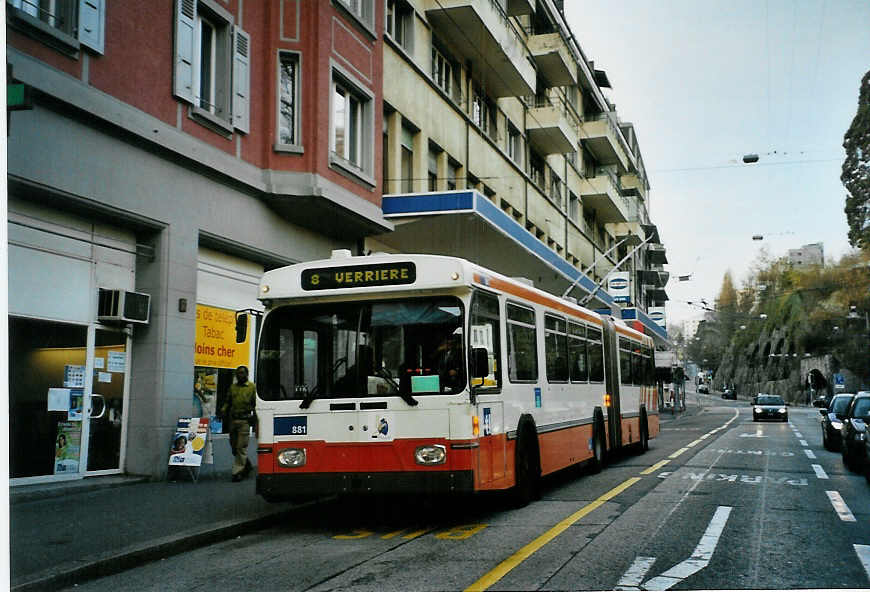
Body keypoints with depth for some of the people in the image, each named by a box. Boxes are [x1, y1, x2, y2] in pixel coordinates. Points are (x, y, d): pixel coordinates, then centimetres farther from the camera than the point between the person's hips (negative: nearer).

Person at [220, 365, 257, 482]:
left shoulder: (252, 387, 1)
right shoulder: (233, 387, 15)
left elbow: (256, 404, -1)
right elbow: (228, 401, 22)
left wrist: (255, 419, -7)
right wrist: (224, 409, 1)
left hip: (244, 421, -6)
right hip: (233, 420, 6)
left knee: (241, 447, -7)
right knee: (234, 446, 10)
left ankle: (238, 471, -4)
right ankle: (247, 466, 28)